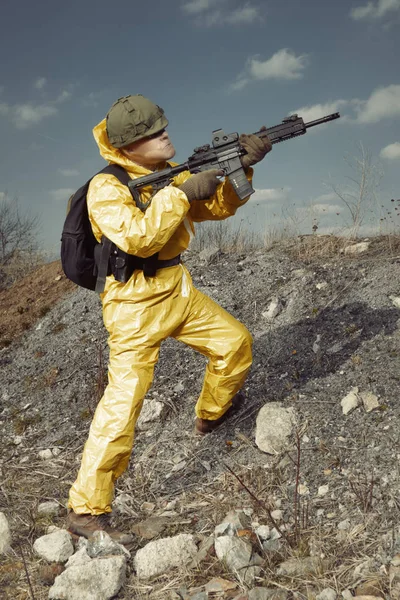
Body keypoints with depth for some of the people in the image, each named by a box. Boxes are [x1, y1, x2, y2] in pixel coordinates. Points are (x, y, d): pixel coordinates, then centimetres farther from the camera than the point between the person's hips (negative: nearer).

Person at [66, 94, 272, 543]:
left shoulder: (169, 173, 8)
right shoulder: (105, 188, -15)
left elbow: (219, 207, 11)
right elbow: (138, 239, -30)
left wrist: (241, 168, -4)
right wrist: (181, 194, -24)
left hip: (179, 291, 8)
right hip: (135, 305, -8)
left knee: (236, 341, 15)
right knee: (123, 401, -12)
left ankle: (210, 416, 42)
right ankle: (86, 510, -3)